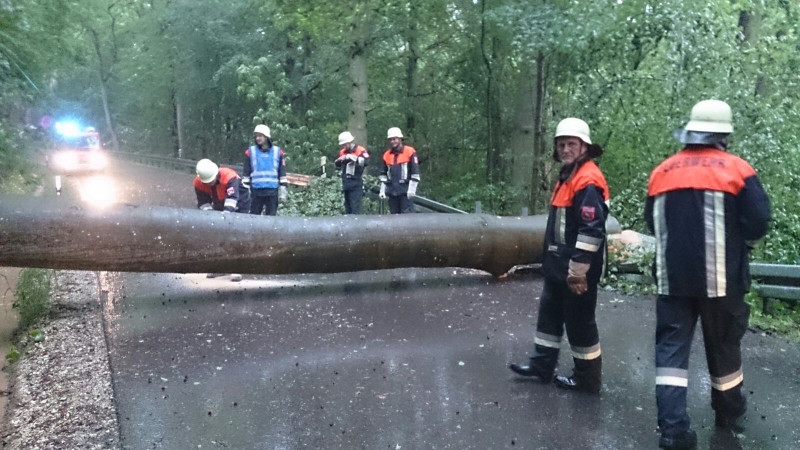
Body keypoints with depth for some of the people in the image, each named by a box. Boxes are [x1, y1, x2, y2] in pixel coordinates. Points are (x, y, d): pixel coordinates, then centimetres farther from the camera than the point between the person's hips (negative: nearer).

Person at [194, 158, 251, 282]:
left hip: (240, 205, -5)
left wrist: (226, 214, -59)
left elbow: (232, 199, -47)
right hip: (220, 207, 6)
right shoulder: (198, 183, -21)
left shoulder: (229, 176, -38)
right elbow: (203, 203, -17)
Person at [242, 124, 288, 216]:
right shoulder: (250, 152, 6)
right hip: (256, 191, 0)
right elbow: (246, 173, 6)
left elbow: (282, 172, 8)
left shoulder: (278, 152, 7)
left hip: (273, 191, 0)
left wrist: (283, 189, 3)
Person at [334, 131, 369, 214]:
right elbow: (337, 166, 27)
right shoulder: (342, 152, 15)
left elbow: (366, 161, -25)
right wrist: (338, 161, 4)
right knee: (347, 209, 11)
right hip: (346, 184, 7)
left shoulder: (360, 150, -7)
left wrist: (353, 157, -27)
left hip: (356, 184, -7)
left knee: (355, 209, -12)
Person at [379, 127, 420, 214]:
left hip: (406, 190, -5)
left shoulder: (410, 152, -3)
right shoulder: (386, 155, 12)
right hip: (392, 191, 5)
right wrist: (382, 190, 12)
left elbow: (415, 173, -6)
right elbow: (383, 174, 18)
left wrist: (411, 189, -11)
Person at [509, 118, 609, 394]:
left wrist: (578, 271, -24)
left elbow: (591, 231, -25)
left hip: (575, 270, -10)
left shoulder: (588, 181, -19)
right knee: (549, 314, 17)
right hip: (558, 266, 10)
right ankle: (542, 366, 29)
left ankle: (587, 378, 17)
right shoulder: (567, 176, 14)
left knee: (580, 322, 2)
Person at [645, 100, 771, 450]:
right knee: (723, 347, 16)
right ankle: (729, 414, 35)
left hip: (672, 278, 2)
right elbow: (758, 225, -8)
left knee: (671, 348, 4)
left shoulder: (662, 172, 5)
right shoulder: (736, 170, -5)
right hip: (719, 278, -1)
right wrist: (730, 234, 11)